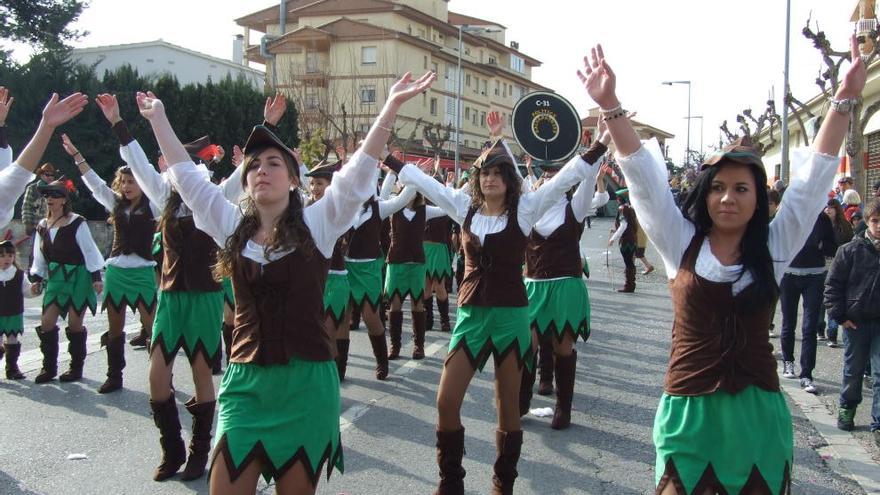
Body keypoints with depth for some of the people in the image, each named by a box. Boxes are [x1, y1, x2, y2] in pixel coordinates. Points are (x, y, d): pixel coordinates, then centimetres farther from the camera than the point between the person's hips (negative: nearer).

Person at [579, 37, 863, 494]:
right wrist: (610, 105, -14)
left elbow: (814, 177, -2)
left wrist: (845, 98, -7)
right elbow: (642, 175, -7)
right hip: (689, 411, -1)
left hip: (756, 413, 2)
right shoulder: (681, 244, 0)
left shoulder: (773, 248, 3)